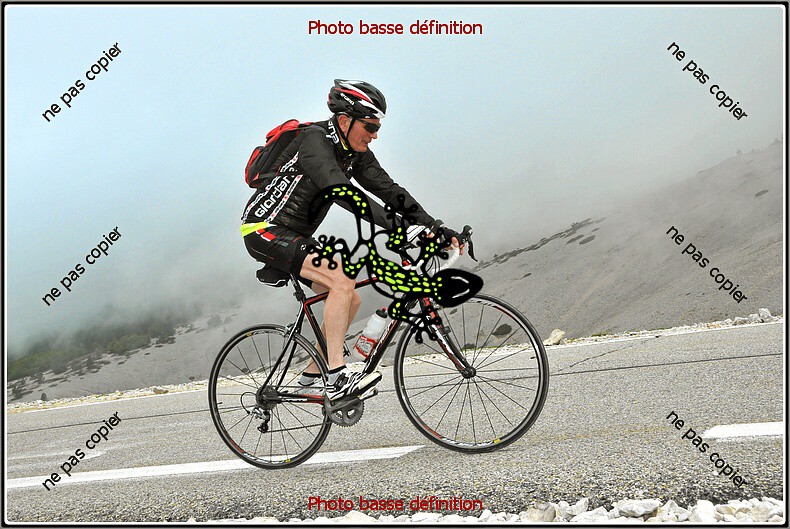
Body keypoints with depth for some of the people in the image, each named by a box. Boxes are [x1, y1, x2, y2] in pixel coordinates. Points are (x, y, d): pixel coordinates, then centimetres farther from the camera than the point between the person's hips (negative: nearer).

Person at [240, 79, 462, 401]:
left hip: (295, 235, 9)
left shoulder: (356, 153, 3)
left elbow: (388, 190, -2)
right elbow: (341, 191, -37)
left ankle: (311, 376, 14)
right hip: (265, 229, -9)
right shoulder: (315, 140, -23)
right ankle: (338, 378, -24)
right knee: (342, 281, -25)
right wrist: (397, 228, -45)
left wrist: (435, 227, -14)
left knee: (351, 300, 5)